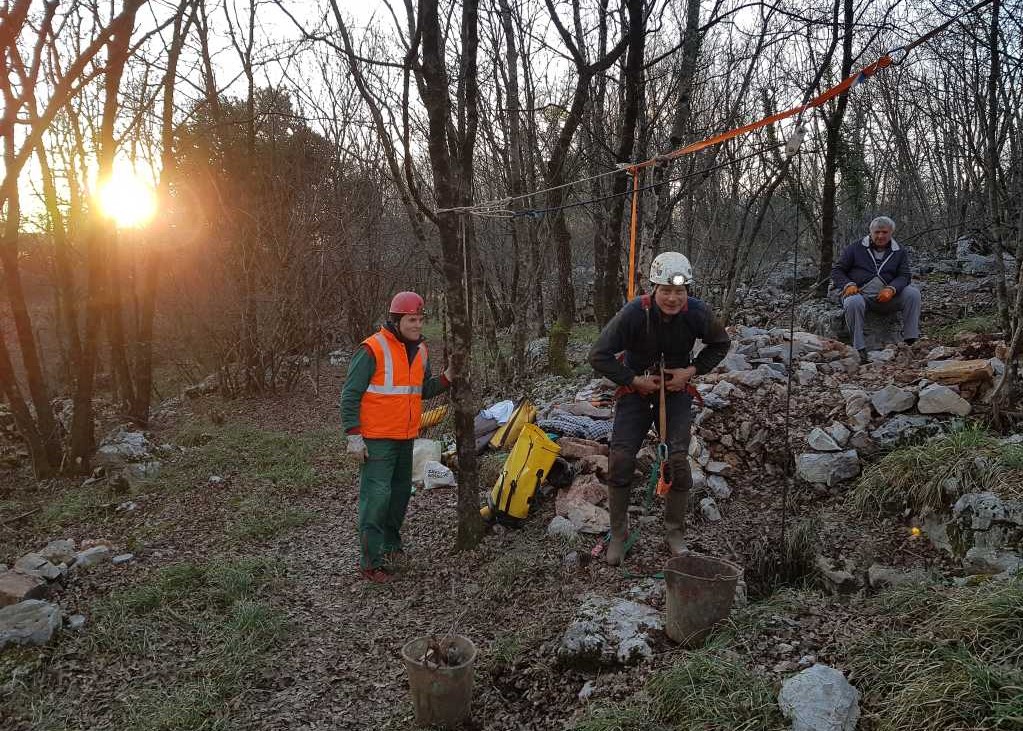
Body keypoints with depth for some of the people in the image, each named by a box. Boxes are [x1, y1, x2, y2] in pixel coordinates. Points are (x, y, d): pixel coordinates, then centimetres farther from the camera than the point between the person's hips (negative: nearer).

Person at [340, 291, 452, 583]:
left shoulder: (420, 351, 9)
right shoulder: (373, 350, -15)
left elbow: (423, 391, 18)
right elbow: (350, 395, -13)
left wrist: (447, 377, 0)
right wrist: (353, 435, -16)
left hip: (406, 438, 8)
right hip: (376, 440, -8)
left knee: (401, 492, 17)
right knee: (377, 496, -9)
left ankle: (390, 544, 34)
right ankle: (371, 561, -2)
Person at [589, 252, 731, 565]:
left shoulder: (698, 313, -17)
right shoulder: (633, 313, -24)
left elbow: (720, 344, 4)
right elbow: (599, 356, -17)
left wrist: (692, 370, -8)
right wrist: (634, 379, -18)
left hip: (676, 390, 1)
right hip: (637, 390, -1)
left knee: (678, 460, -11)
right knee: (620, 458, -10)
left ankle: (675, 531, 12)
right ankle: (618, 533, 9)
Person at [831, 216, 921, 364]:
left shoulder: (900, 252, 13)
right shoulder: (855, 248, 7)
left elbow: (904, 275, 4)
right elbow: (837, 270, 7)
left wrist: (891, 289, -19)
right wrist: (848, 284, -15)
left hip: (886, 296, 3)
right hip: (860, 294, -2)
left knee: (913, 293, -22)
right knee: (853, 302, -38)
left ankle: (911, 340, -19)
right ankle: (859, 349, -35)